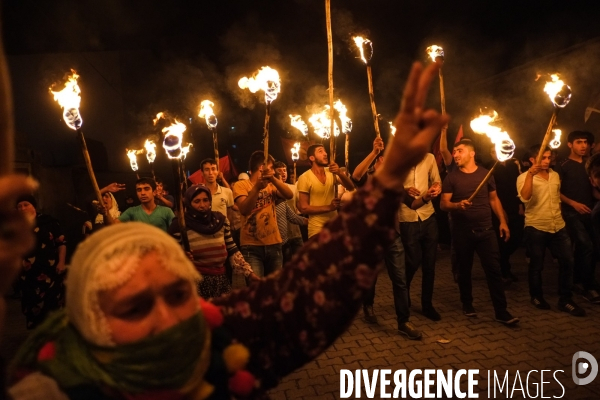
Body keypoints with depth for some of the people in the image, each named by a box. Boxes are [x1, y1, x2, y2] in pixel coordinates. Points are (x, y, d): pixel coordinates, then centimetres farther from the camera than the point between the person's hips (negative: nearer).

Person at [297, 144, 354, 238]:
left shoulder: (331, 172, 1)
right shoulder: (304, 178, -13)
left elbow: (351, 187, -8)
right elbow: (303, 208, -13)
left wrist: (340, 173, -25)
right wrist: (329, 207, -20)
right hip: (317, 228, -5)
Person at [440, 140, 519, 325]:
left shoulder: (486, 174, 5)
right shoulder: (451, 177, -2)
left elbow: (494, 199, 12)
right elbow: (443, 204, -6)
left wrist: (503, 221, 5)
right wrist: (458, 205, -27)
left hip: (485, 229, 1)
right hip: (462, 232, -1)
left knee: (494, 269, -2)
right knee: (464, 270, 9)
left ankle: (501, 311, 5)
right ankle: (467, 305, 26)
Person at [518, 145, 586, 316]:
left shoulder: (555, 175, 10)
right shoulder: (524, 177, -7)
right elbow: (525, 198, -26)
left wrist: (558, 216, 18)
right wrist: (530, 174, -32)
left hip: (558, 226, 5)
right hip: (536, 228, -5)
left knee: (567, 261, 4)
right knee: (537, 265, 5)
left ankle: (565, 300, 16)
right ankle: (536, 296, 24)